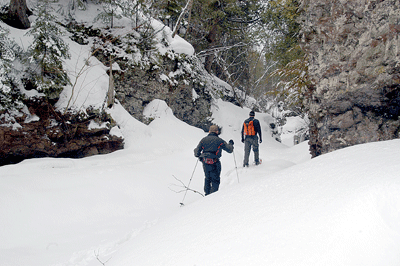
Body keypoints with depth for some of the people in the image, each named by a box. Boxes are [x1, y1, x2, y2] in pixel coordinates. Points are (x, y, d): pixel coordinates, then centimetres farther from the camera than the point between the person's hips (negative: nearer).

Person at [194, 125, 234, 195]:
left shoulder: (203, 140, 8)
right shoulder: (219, 140, 0)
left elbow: (196, 152, 6)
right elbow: (229, 150, 7)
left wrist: (200, 157, 26)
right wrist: (231, 144, 28)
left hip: (205, 163, 3)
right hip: (214, 163, -3)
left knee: (208, 179, 22)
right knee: (215, 180, 8)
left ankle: (207, 194, 24)